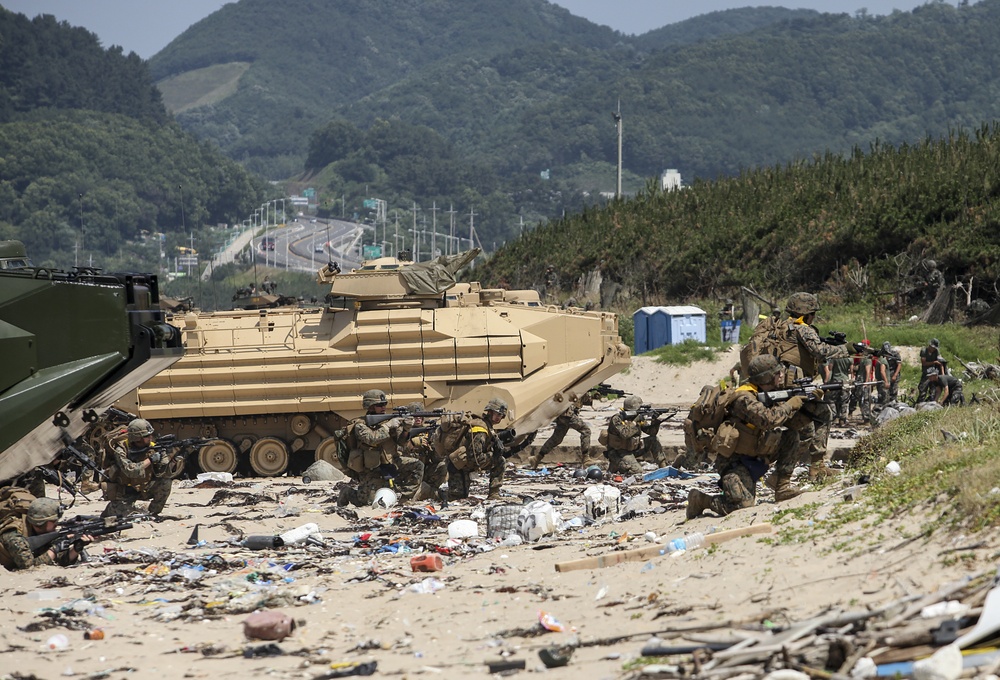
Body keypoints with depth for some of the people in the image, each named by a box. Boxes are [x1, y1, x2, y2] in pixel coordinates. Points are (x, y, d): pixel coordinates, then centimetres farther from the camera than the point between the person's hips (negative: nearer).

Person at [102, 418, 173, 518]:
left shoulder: (151, 447, -9)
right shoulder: (121, 449, -24)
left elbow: (159, 473, -11)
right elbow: (130, 471, -39)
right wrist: (150, 460, -34)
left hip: (141, 489, 4)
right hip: (122, 492, -4)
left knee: (165, 482, -16)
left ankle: (153, 513, 2)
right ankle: (111, 508, 17)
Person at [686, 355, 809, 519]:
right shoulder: (744, 398, -21)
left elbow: (794, 421, 11)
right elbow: (768, 419, -37)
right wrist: (792, 404, -23)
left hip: (754, 455, 8)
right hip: (733, 461, -8)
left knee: (791, 436, -3)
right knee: (744, 504, -23)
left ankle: (783, 487, 1)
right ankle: (700, 499, 1)